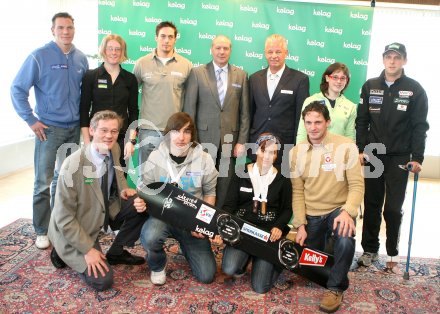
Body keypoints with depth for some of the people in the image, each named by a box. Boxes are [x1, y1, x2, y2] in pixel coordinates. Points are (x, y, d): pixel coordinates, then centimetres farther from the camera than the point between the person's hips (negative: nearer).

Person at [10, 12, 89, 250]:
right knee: (43, 181, -1)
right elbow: (18, 89, -7)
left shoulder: (80, 58, 5)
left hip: (74, 128, 5)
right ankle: (42, 231, 12)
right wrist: (31, 121, -9)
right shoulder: (39, 57, -9)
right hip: (49, 128, -4)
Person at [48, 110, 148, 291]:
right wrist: (88, 249, -21)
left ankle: (116, 252, 9)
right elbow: (64, 218, -23)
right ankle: (65, 253, 12)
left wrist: (125, 191, -13)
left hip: (105, 212, 7)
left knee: (142, 206, -12)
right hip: (72, 230, -7)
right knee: (102, 281, -14)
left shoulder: (114, 149, -9)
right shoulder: (73, 165, -29)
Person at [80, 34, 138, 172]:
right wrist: (87, 142, -5)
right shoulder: (90, 76, 2)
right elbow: (84, 110, 1)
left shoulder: (130, 79, 6)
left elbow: (133, 111, 7)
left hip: (121, 138, 1)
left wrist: (132, 140, -2)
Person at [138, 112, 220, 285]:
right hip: (162, 215, -1)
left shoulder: (204, 159, -5)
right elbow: (143, 190, 2)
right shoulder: (155, 158, -7)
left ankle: (185, 243, 28)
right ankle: (157, 266, 1)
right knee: (149, 237, -38)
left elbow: (209, 192, 5)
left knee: (206, 275, -4)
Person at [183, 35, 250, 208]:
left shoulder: (241, 75, 9)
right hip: (204, 137, -1)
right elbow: (189, 109, 1)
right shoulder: (197, 73, 3)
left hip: (230, 139, 2)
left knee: (225, 185, 4)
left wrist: (242, 141, 1)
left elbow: (244, 112, 7)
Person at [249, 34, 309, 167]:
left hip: (285, 146, -3)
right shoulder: (254, 78, 9)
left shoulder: (300, 79, -2)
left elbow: (301, 116, -2)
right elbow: (249, 112, 12)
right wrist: (246, 141, 10)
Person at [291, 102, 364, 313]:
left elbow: (357, 185, -13)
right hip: (311, 214, 3)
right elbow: (297, 191, 0)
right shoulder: (296, 152, -2)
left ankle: (336, 287, -11)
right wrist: (300, 224, -7)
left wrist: (348, 211, -30)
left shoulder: (346, 146, -11)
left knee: (345, 240, -35)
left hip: (339, 209, -3)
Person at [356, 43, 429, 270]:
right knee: (372, 206, 8)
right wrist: (361, 149, -2)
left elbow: (420, 127, -3)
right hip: (373, 156, 2)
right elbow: (362, 121, 6)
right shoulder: (370, 86, 6)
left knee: (393, 208, 1)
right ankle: (370, 249, 21)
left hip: (400, 158, -2)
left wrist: (417, 158, -9)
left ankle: (392, 253, 18)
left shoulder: (415, 89, 0)